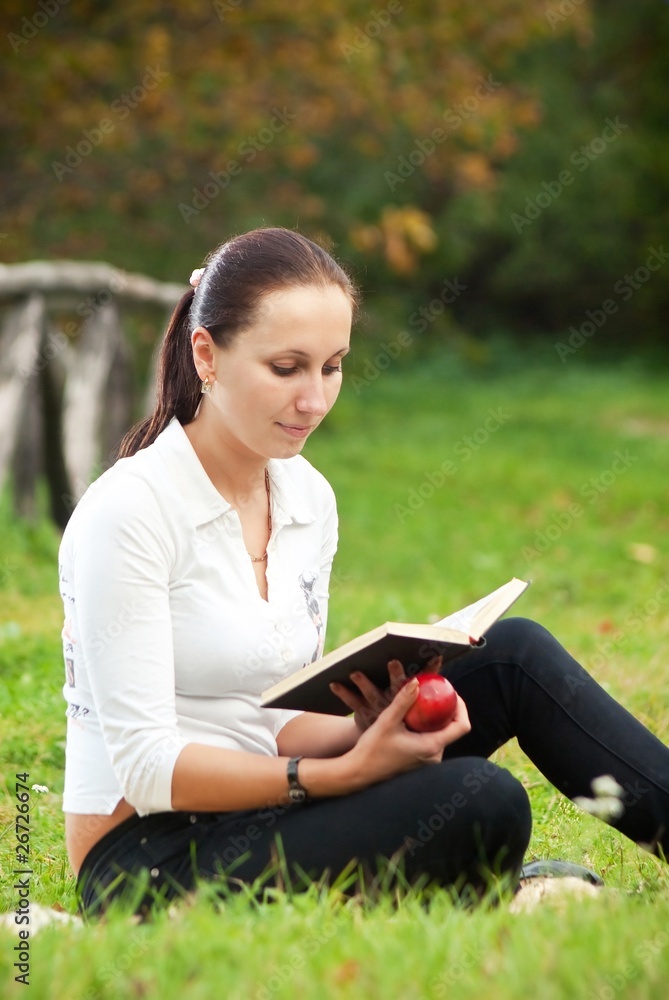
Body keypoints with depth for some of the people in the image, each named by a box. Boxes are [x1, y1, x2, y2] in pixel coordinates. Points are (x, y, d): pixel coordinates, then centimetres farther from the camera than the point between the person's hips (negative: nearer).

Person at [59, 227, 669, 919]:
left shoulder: (309, 499, 8)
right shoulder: (128, 511, -16)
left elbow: (278, 721, 13)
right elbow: (147, 764, -20)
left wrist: (366, 728, -9)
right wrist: (348, 771, -25)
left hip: (258, 816, 8)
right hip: (152, 861, -8)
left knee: (513, 653, -7)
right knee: (479, 802, -27)